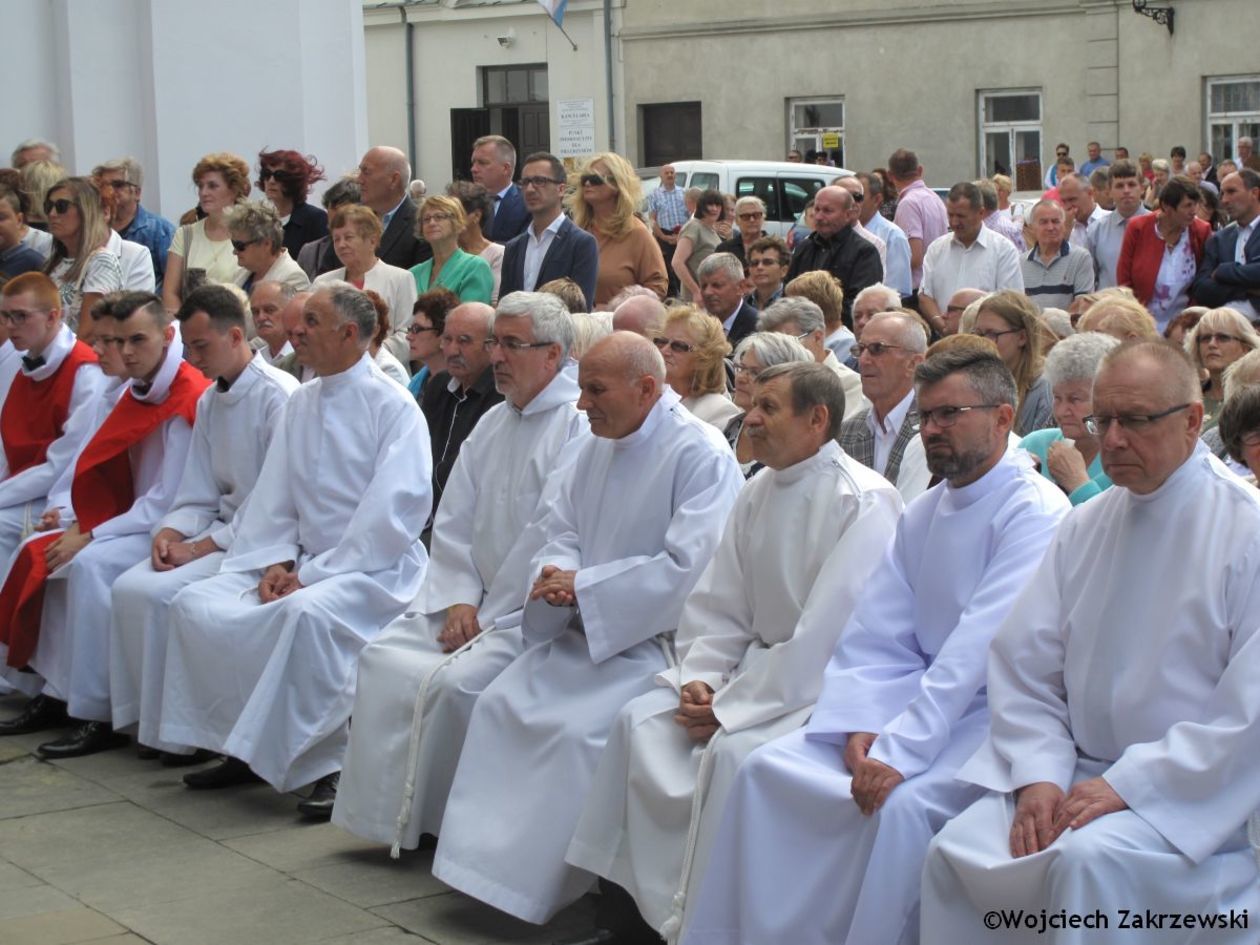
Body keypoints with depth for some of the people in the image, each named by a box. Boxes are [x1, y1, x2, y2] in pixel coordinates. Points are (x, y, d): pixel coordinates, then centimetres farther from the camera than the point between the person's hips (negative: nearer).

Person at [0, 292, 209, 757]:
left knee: (91, 563, -29)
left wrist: (91, 535, -20)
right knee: (38, 551, -3)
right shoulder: (131, 395, 8)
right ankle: (52, 688, 2)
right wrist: (66, 511, -5)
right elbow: (96, 469, 14)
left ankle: (97, 717, -23)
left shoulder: (190, 400, -19)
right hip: (133, 519, 9)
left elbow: (169, 502, -21)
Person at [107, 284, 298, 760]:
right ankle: (147, 719, -3)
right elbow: (199, 495, 15)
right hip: (221, 529, 8)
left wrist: (202, 546, -16)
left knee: (157, 593, -22)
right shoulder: (209, 402, 13)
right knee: (128, 588, -11)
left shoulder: (278, 396, -14)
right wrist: (171, 532, -6)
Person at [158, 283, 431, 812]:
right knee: (196, 604, -9)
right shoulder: (302, 403, 14)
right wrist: (275, 562, -5)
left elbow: (392, 516, -16)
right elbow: (272, 496, 14)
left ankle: (326, 761, -24)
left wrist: (312, 575, -17)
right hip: (305, 566, 7)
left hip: (376, 569, -7)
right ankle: (243, 744, -3)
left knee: (307, 611, -37)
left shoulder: (393, 407, -8)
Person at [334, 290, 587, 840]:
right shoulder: (491, 425, 15)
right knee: (384, 660, -8)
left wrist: (488, 618, -15)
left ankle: (437, 816, -6)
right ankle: (384, 809, -2)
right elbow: (453, 523, 13)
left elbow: (549, 538, -18)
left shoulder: (578, 428, -12)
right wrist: (459, 602, -3)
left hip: (531, 614, -8)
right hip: (474, 601, 8)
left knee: (457, 681, -25)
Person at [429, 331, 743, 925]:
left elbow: (689, 568, -21)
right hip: (584, 629, 8)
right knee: (499, 705, -7)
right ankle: (482, 857, 0)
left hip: (657, 638, -8)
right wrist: (555, 574, -9)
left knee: (579, 728, -26)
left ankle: (536, 881, -12)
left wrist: (584, 586, -18)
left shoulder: (702, 456, -13)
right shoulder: (597, 448, 12)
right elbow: (563, 532, 17)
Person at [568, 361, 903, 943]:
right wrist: (698, 679, -8)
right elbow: (717, 604, 11)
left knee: (731, 749, -29)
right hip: (760, 665, 8)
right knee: (641, 721, -8)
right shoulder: (759, 493, 8)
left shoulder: (864, 501, -17)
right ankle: (635, 896, -2)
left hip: (828, 685, -8)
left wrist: (731, 707, -20)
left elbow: (826, 634, -22)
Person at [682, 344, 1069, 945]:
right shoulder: (923, 513, 14)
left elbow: (979, 651, -22)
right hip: (914, 691, 8)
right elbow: (874, 636, 8)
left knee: (901, 803, -32)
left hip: (991, 713, -7)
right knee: (767, 769, -7)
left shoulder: (1035, 513, -12)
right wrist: (860, 726, -10)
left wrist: (898, 753, -27)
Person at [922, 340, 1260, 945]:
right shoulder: (1084, 527, 11)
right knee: (953, 850, -17)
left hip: (1193, 794, -5)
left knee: (1087, 857, -33)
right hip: (1080, 773, 6)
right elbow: (1022, 663, 9)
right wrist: (1038, 776, -8)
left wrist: (1130, 783, -17)